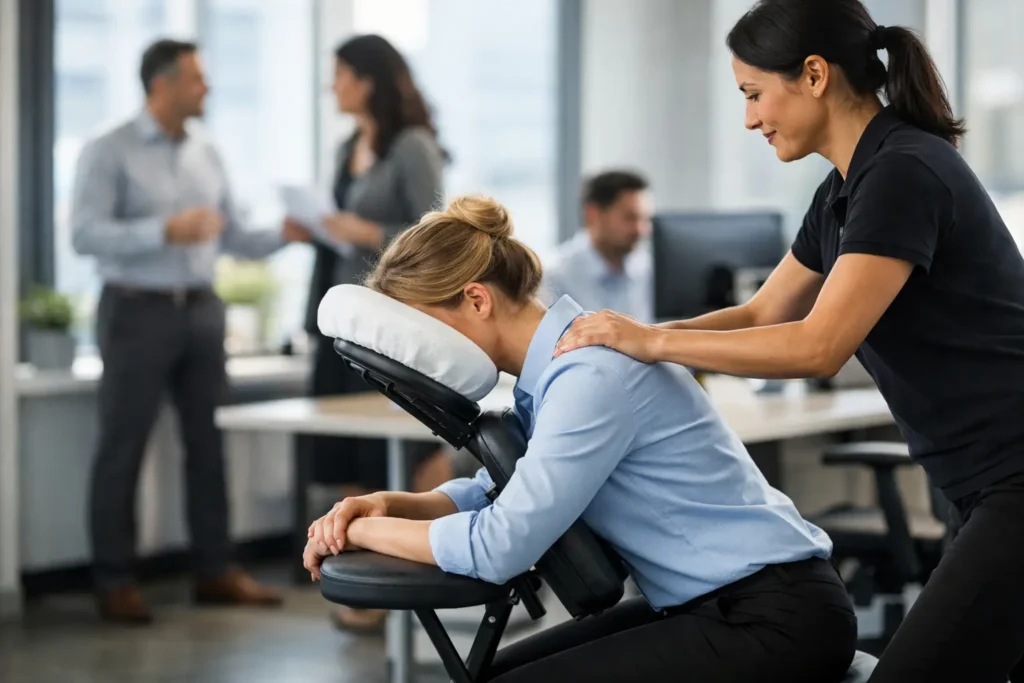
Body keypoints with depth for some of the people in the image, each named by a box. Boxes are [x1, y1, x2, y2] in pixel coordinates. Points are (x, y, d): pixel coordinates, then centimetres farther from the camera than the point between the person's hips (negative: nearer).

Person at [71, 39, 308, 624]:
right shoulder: (109, 153, -6)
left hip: (201, 310, 6)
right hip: (138, 311, -6)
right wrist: (166, 231, -25)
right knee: (123, 447, 0)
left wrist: (284, 236, -4)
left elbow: (232, 238, 14)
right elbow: (86, 234, -16)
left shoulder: (208, 154, 11)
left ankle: (216, 570, 16)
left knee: (209, 442, 8)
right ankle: (115, 581, 7)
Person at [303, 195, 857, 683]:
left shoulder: (591, 376, -22)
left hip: (775, 619, -10)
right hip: (709, 605, 10)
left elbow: (499, 545, -27)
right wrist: (392, 504, -1)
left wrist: (361, 531, -13)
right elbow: (498, 492, 17)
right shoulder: (555, 366, 7)